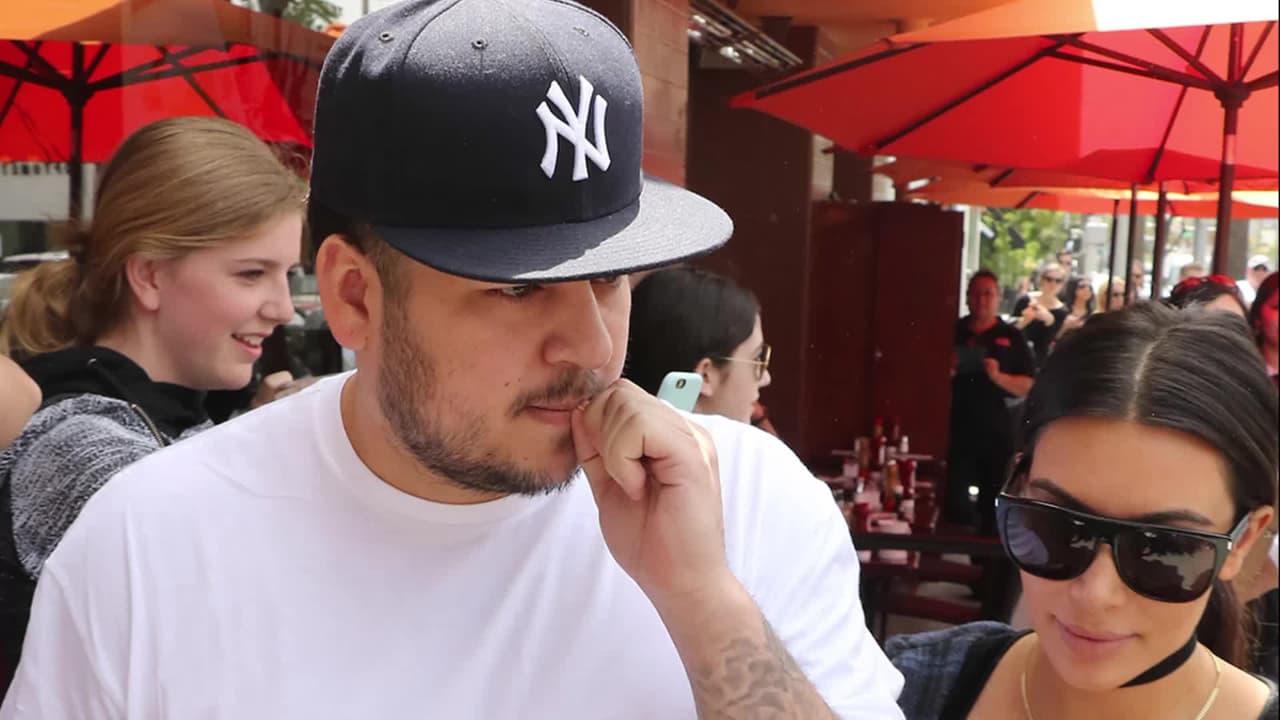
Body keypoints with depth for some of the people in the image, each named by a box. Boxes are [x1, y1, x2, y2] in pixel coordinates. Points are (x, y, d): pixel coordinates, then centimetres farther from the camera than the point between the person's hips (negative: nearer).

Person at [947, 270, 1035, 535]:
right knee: (954, 503, -1)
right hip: (957, 431, 1)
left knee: (994, 505, 5)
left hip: (997, 433, 0)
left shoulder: (1011, 337, 5)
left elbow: (1028, 386, 1)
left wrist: (998, 377, -16)